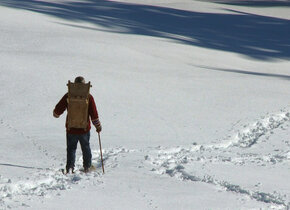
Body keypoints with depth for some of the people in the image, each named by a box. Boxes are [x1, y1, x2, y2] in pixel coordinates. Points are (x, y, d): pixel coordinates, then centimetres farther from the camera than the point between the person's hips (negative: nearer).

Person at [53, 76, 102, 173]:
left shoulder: (68, 96, -7)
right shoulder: (89, 97, -9)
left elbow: (58, 109, 0)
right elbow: (94, 114, -7)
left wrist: (56, 114, 24)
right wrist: (98, 126, 5)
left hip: (71, 128, 0)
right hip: (84, 128, 0)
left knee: (71, 148, 10)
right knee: (86, 147, 20)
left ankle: (70, 167, -4)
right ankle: (87, 166, 27)